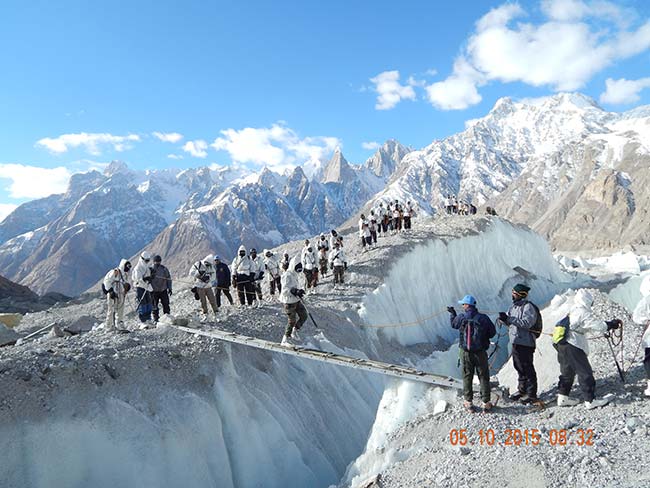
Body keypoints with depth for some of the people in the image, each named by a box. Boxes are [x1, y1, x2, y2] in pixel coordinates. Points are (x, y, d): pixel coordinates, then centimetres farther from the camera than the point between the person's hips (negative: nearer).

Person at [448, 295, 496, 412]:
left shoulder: (461, 318, -10)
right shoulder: (483, 318, -10)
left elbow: (453, 324, 12)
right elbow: (492, 332, -1)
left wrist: (452, 313, 29)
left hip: (465, 353, 0)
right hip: (481, 353, 0)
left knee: (467, 377, 13)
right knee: (484, 377, 10)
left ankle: (469, 402, 17)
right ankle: (486, 403, 14)